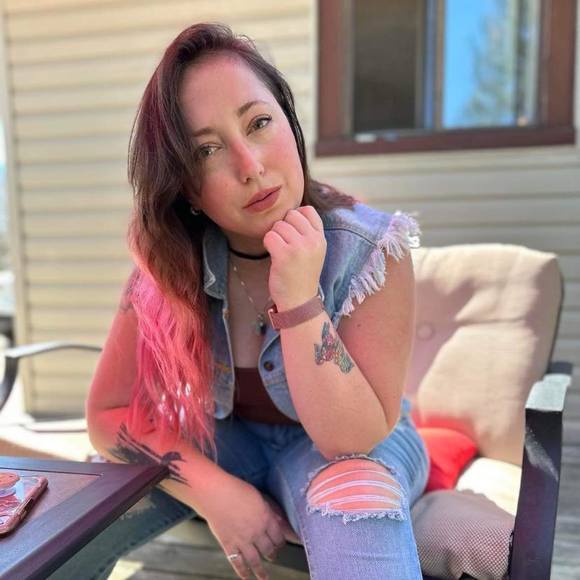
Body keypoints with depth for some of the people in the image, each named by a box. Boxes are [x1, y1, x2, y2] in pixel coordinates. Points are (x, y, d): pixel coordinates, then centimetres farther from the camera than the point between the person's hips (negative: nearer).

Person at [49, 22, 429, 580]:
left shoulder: (372, 250, -23)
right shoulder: (169, 261, -15)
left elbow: (353, 440, -23)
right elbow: (109, 413, -9)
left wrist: (299, 300, -36)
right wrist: (213, 490, -23)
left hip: (356, 446, -2)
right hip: (226, 441, 3)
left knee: (353, 492, -36)